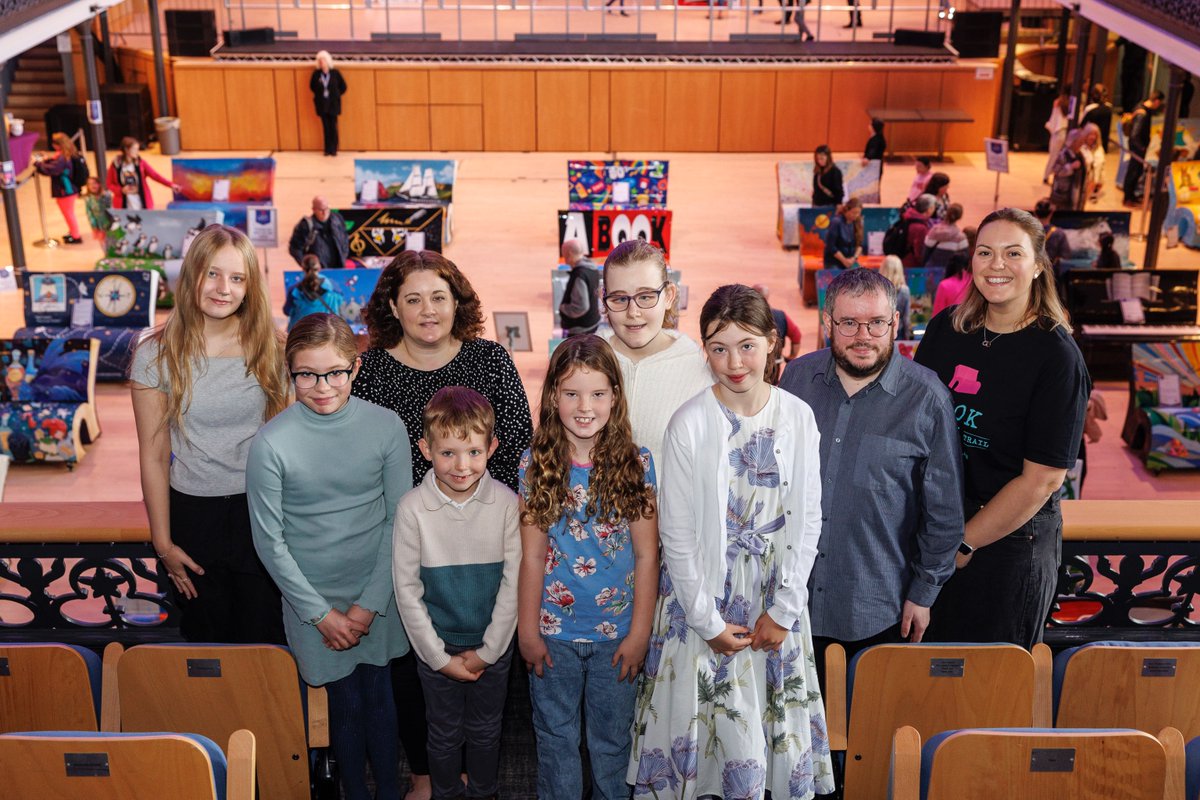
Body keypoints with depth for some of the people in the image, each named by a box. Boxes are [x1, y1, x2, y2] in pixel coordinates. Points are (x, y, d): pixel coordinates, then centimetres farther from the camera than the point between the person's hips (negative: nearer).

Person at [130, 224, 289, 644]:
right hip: (194, 512, 0)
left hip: (261, 511, 0)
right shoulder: (156, 354, -7)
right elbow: (153, 456, -3)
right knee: (207, 640, 16)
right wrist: (163, 543, -2)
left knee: (264, 639, 9)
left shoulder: (270, 348, -3)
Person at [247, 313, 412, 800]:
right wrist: (321, 614, -7)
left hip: (376, 591, 2)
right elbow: (269, 541, -9)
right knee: (346, 702, 9)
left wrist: (370, 603, -6)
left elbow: (399, 520, -4)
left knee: (378, 693, 14)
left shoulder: (386, 427, -11)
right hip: (313, 596, -1)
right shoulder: (272, 442, -16)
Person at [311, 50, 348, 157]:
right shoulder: (316, 73, -4)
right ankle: (328, 149, 14)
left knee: (333, 127, 2)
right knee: (326, 127, 6)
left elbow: (343, 87, 3)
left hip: (333, 104, -1)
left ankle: (334, 149, 12)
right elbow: (312, 86, 11)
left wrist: (336, 95, 0)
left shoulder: (335, 73, -7)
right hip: (322, 104, 1)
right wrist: (319, 94, 4)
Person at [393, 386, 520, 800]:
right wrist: (440, 656, -9)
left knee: (485, 731, 20)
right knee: (445, 734, 17)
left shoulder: (506, 503, -16)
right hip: (436, 645, -1)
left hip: (493, 645, 1)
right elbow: (407, 589, -10)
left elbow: (513, 582, -9)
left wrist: (487, 651, -8)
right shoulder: (412, 508, -17)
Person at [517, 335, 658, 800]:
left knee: (612, 739, 15)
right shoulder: (535, 465, -7)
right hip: (554, 632, 0)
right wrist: (527, 630, -1)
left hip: (616, 632, 0)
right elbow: (532, 556, -4)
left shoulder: (637, 464, -8)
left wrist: (639, 632, -5)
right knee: (555, 737, 15)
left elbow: (646, 554, -4)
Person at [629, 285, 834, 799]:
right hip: (705, 595, -2)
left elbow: (808, 520, 0)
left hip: (777, 594, 3)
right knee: (717, 719, 3)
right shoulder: (690, 424, -11)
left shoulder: (798, 418, -3)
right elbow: (677, 532, -8)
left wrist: (784, 609, -3)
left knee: (778, 720, 10)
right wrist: (709, 621, -7)